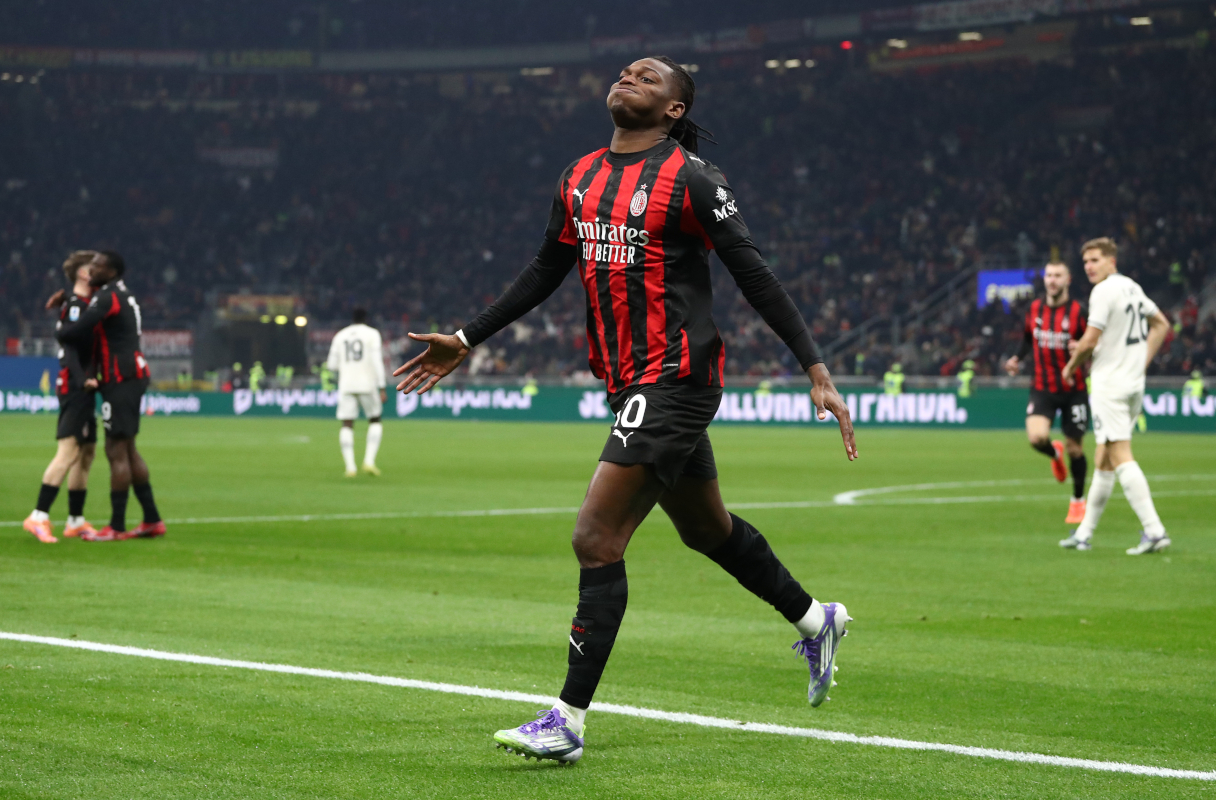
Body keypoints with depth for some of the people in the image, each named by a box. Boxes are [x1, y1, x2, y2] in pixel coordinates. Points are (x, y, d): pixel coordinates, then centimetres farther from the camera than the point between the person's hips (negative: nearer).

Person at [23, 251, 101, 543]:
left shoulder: (83, 305, 18)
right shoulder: (74, 306, -11)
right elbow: (71, 345, -20)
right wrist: (82, 380, -27)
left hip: (83, 390, 10)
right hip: (74, 388, -10)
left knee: (87, 451, 11)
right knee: (68, 450, -16)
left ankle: (75, 520, 16)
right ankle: (38, 516, -19)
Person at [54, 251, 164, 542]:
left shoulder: (107, 297, -12)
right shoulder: (123, 296, 19)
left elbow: (78, 331, -20)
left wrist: (59, 332, 2)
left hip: (121, 377, -10)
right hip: (132, 376, 10)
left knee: (116, 451, -8)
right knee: (127, 450, 15)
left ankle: (116, 527, -8)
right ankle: (152, 520, 17)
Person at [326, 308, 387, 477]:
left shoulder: (340, 336, 11)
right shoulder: (372, 334, 2)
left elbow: (332, 365, 10)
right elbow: (377, 361, -8)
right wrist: (382, 388, -9)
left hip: (346, 386, 2)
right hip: (367, 385, -2)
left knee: (347, 425, 1)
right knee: (375, 421, 12)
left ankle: (350, 466, -12)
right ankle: (369, 460, -3)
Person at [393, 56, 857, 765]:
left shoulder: (690, 178, -10)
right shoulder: (580, 178, 12)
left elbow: (756, 276, -11)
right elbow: (546, 273, 23)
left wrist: (817, 371, -15)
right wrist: (467, 340, 24)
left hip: (675, 379, -8)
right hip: (631, 382, 8)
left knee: (597, 539, -13)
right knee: (706, 528, 22)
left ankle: (569, 722, -8)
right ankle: (814, 620, 45)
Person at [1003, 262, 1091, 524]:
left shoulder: (1078, 312, -9)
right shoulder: (1034, 309, 2)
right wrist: (1017, 359, 5)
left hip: (1074, 390, -2)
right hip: (1043, 388, 2)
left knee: (1074, 448, 5)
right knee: (1036, 437, -21)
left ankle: (1078, 501, 27)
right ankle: (1055, 453, 18)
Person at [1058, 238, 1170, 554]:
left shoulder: (1104, 291, -14)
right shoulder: (1132, 287, 14)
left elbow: (1089, 341, -17)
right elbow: (1161, 324, 25)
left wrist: (1071, 367, 1)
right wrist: (1143, 361, 22)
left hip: (1110, 384, -9)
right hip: (1134, 383, 9)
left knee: (1121, 457, -13)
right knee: (1102, 460, 14)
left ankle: (1154, 530, -22)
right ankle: (1084, 533, 21)